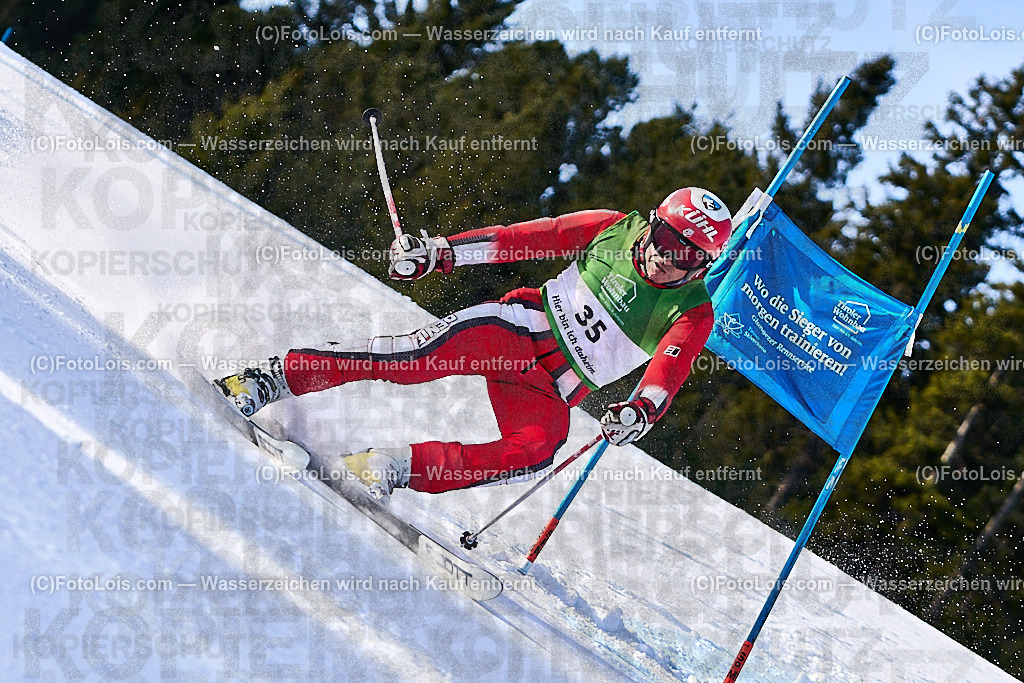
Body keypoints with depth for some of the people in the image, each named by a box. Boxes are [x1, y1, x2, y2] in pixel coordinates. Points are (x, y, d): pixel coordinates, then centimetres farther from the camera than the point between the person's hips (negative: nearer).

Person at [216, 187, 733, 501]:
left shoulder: (692, 315, -5)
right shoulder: (616, 229, 0)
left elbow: (666, 379, -19)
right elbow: (529, 237, 1)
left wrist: (639, 412, -42)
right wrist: (440, 251, -4)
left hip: (551, 393, 0)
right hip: (518, 326, 1)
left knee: (540, 447, -32)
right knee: (415, 358, -23)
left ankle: (402, 468, -29)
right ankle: (275, 376, -18)